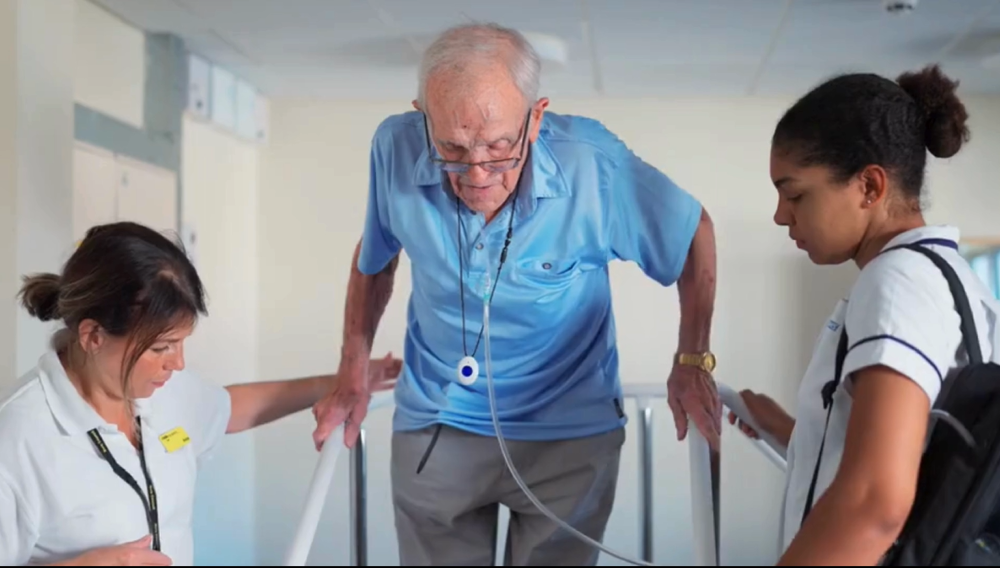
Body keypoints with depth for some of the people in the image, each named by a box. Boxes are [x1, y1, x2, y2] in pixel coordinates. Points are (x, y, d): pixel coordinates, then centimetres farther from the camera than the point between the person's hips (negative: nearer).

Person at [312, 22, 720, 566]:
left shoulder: (595, 165, -24)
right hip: (432, 430, 2)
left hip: (570, 433, -1)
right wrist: (354, 372, 3)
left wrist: (692, 362, -6)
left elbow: (695, 232, -5)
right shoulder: (396, 149, -17)